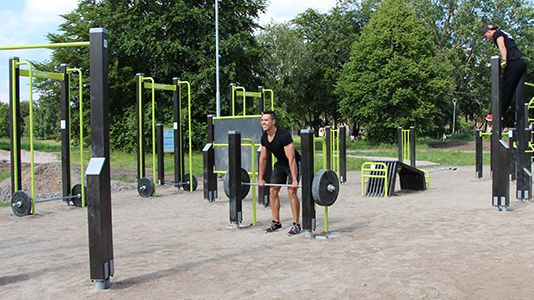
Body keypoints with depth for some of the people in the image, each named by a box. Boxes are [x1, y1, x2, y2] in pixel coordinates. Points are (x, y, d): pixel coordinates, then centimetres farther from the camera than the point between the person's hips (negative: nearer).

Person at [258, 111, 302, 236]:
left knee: (291, 192, -17)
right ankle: (276, 222, 13)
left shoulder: (284, 136, -31)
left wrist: (294, 180, -34)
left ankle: (296, 225, -8)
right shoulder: (264, 138, -8)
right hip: (280, 164, 7)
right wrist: (260, 178, 6)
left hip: (293, 164, -7)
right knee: (272, 191, 2)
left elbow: (291, 159, -32)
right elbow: (263, 158, 4)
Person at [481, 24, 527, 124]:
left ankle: (499, 114, -5)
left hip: (513, 63, -9)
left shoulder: (497, 33, 4)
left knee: (505, 89, -6)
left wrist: (504, 60, -25)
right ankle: (504, 114, 13)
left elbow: (502, 46, -14)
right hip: (522, 63, 9)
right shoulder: (505, 34, 31)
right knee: (510, 90, 10)